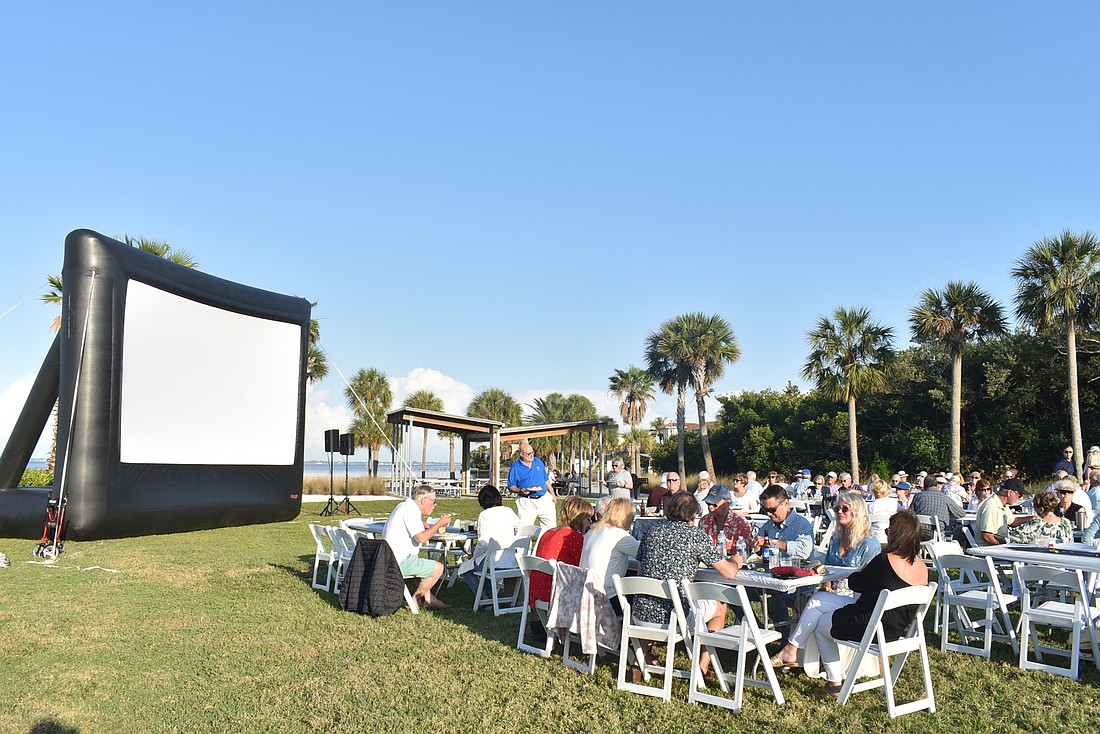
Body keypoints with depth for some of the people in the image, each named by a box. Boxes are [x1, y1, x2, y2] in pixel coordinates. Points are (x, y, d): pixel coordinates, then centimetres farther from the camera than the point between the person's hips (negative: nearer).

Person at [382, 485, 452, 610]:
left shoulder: (405, 506, 16)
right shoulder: (411, 509, -16)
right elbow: (421, 537, -24)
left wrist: (421, 525, 15)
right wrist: (439, 524, -13)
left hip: (390, 559, 11)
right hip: (400, 562, -11)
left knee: (426, 564, 30)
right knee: (438, 568, -8)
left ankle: (428, 599, 22)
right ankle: (414, 600, 4)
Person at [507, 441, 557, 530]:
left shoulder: (538, 462, 9)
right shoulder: (515, 468, -6)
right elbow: (511, 487, -3)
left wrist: (552, 494, 15)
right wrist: (520, 491, -22)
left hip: (544, 499, 4)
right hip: (526, 502, -4)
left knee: (551, 526, 8)